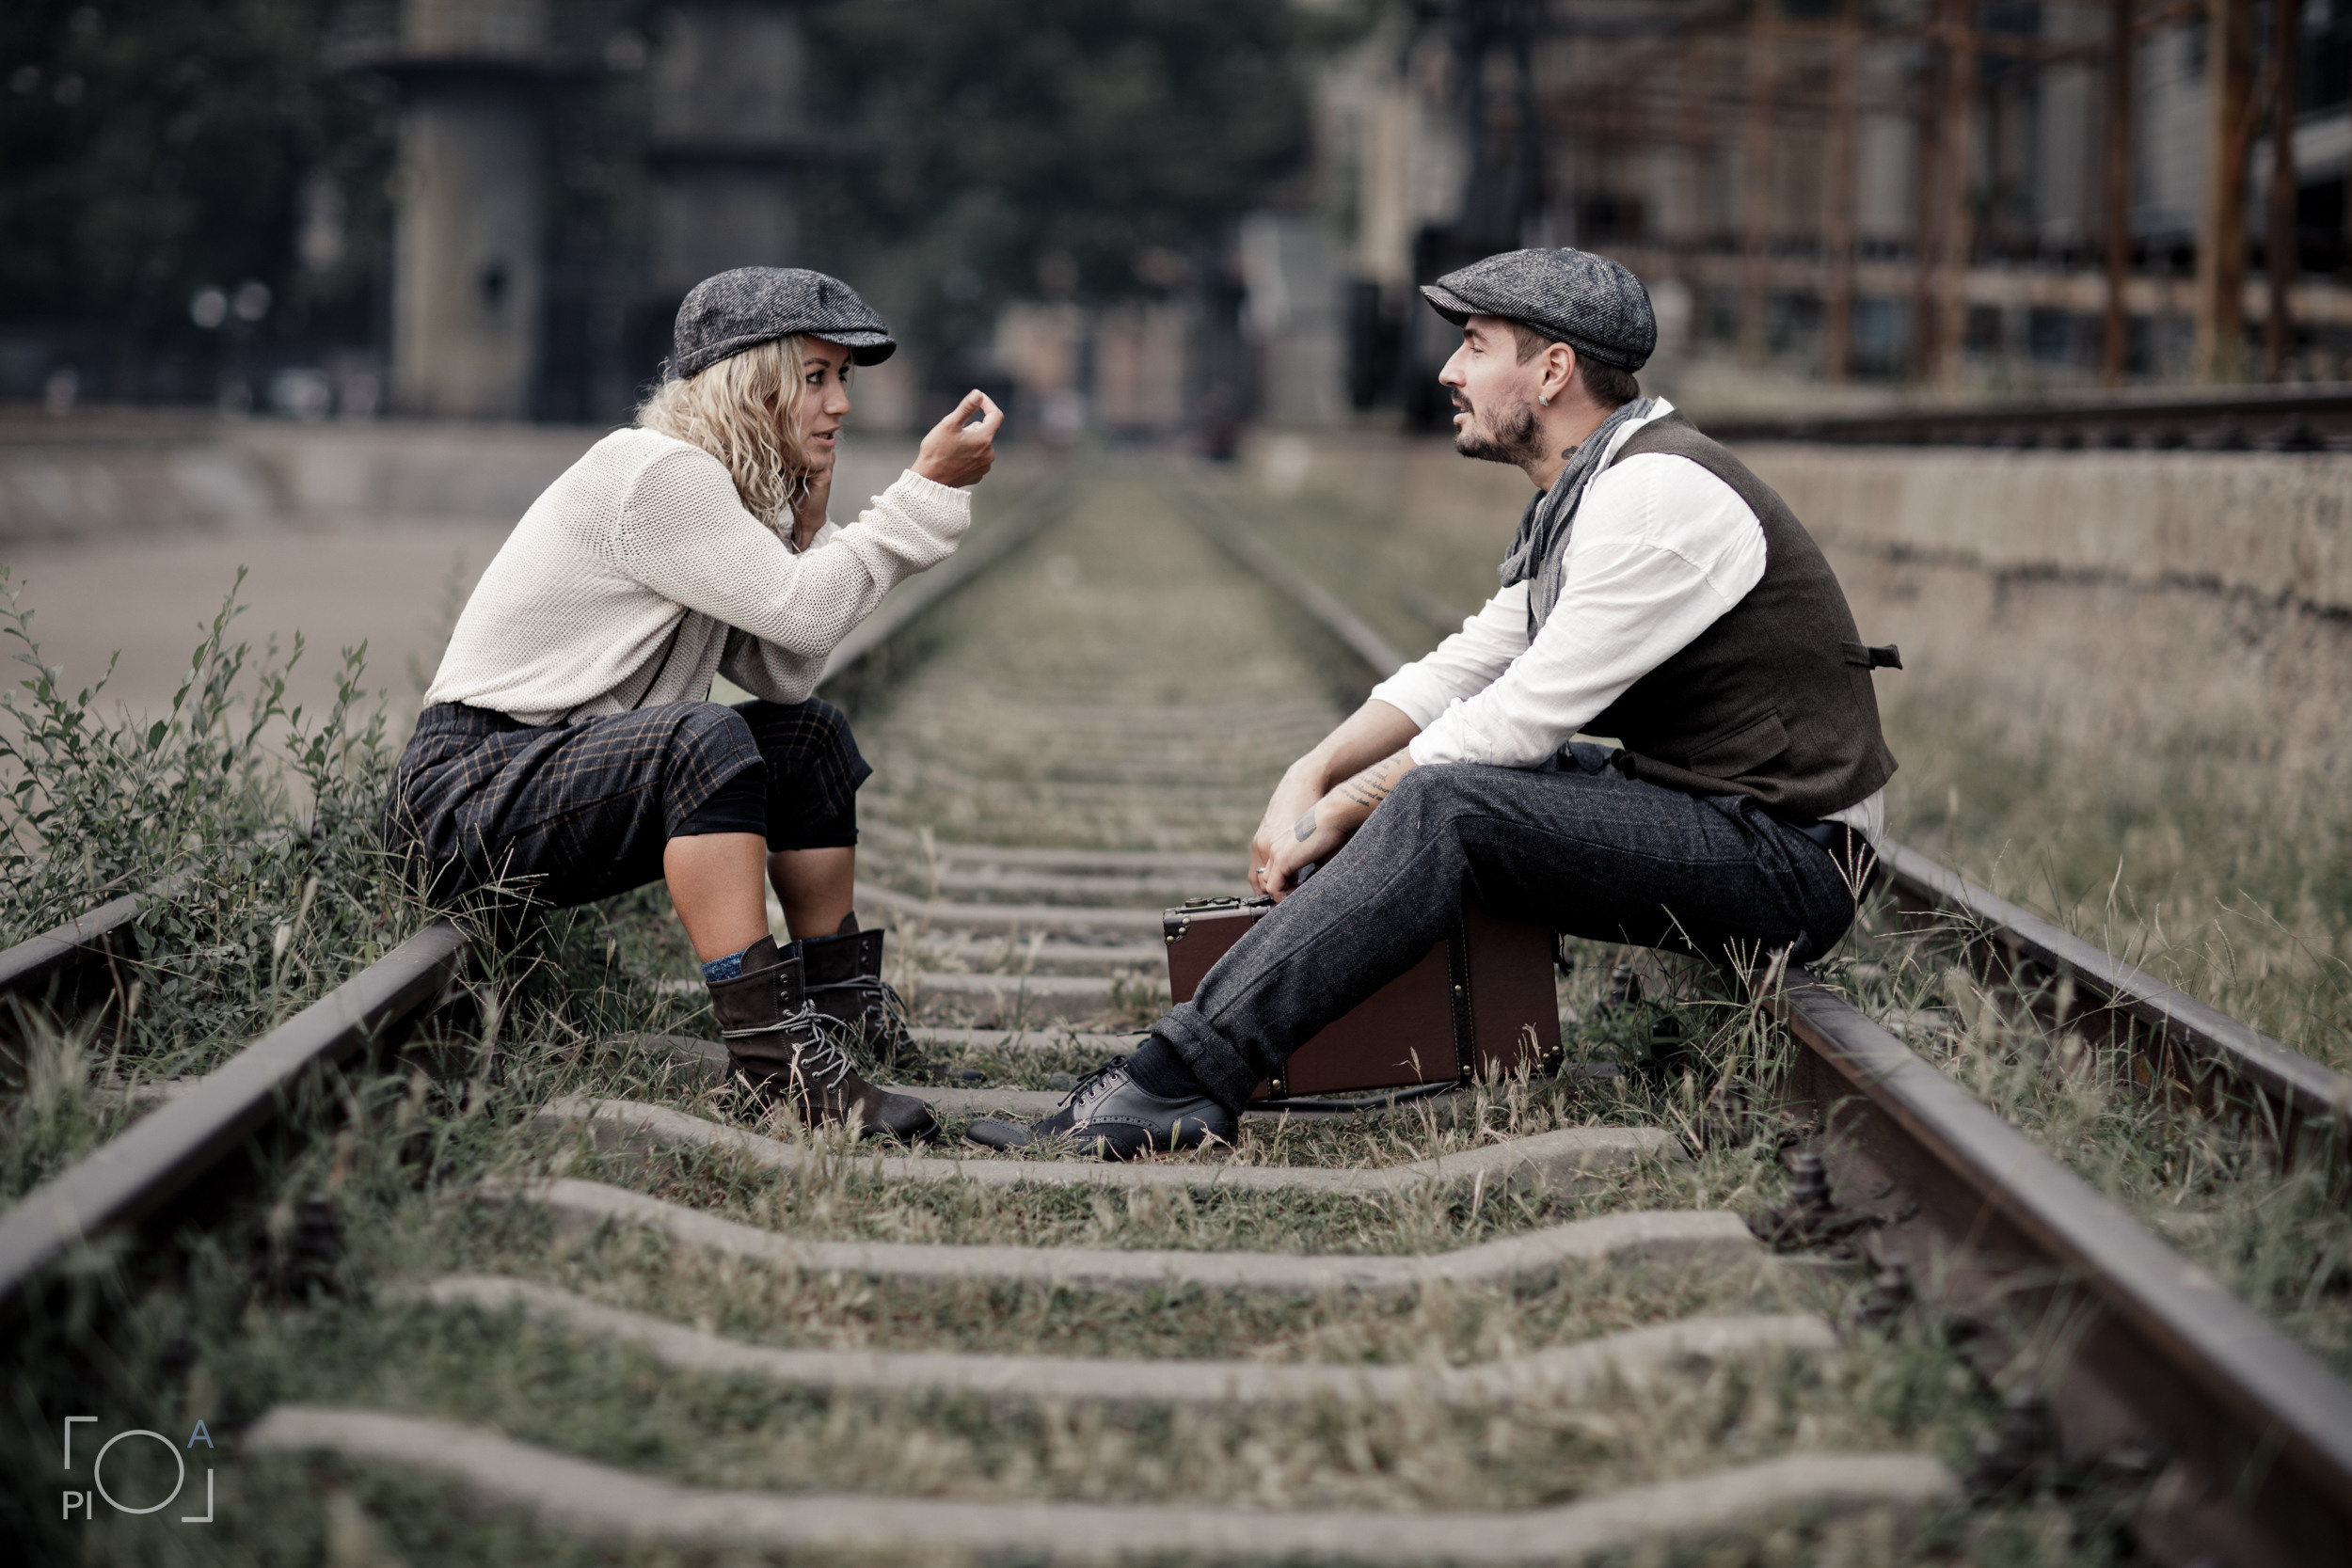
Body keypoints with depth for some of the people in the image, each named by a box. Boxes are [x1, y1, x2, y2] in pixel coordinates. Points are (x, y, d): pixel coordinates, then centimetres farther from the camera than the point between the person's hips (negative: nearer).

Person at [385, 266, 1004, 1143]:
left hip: (564, 788, 10)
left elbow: (786, 672, 5)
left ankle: (839, 1003, 21)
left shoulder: (729, 492, 13)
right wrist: (931, 490, -16)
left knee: (811, 734, 12)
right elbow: (800, 611, -22)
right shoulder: (656, 475, -18)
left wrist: (809, 520, 1)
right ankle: (771, 1052, -36)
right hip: (467, 796, -10)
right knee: (702, 741, -33)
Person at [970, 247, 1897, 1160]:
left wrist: (1337, 814, -13)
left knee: (1443, 805, -25)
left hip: (1784, 861, -10)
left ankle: (1178, 1080, -26)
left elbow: (1520, 718, -20)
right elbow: (1463, 669, 14)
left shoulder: (1660, 495, -18)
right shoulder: (1584, 493, 14)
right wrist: (1313, 774, -1)